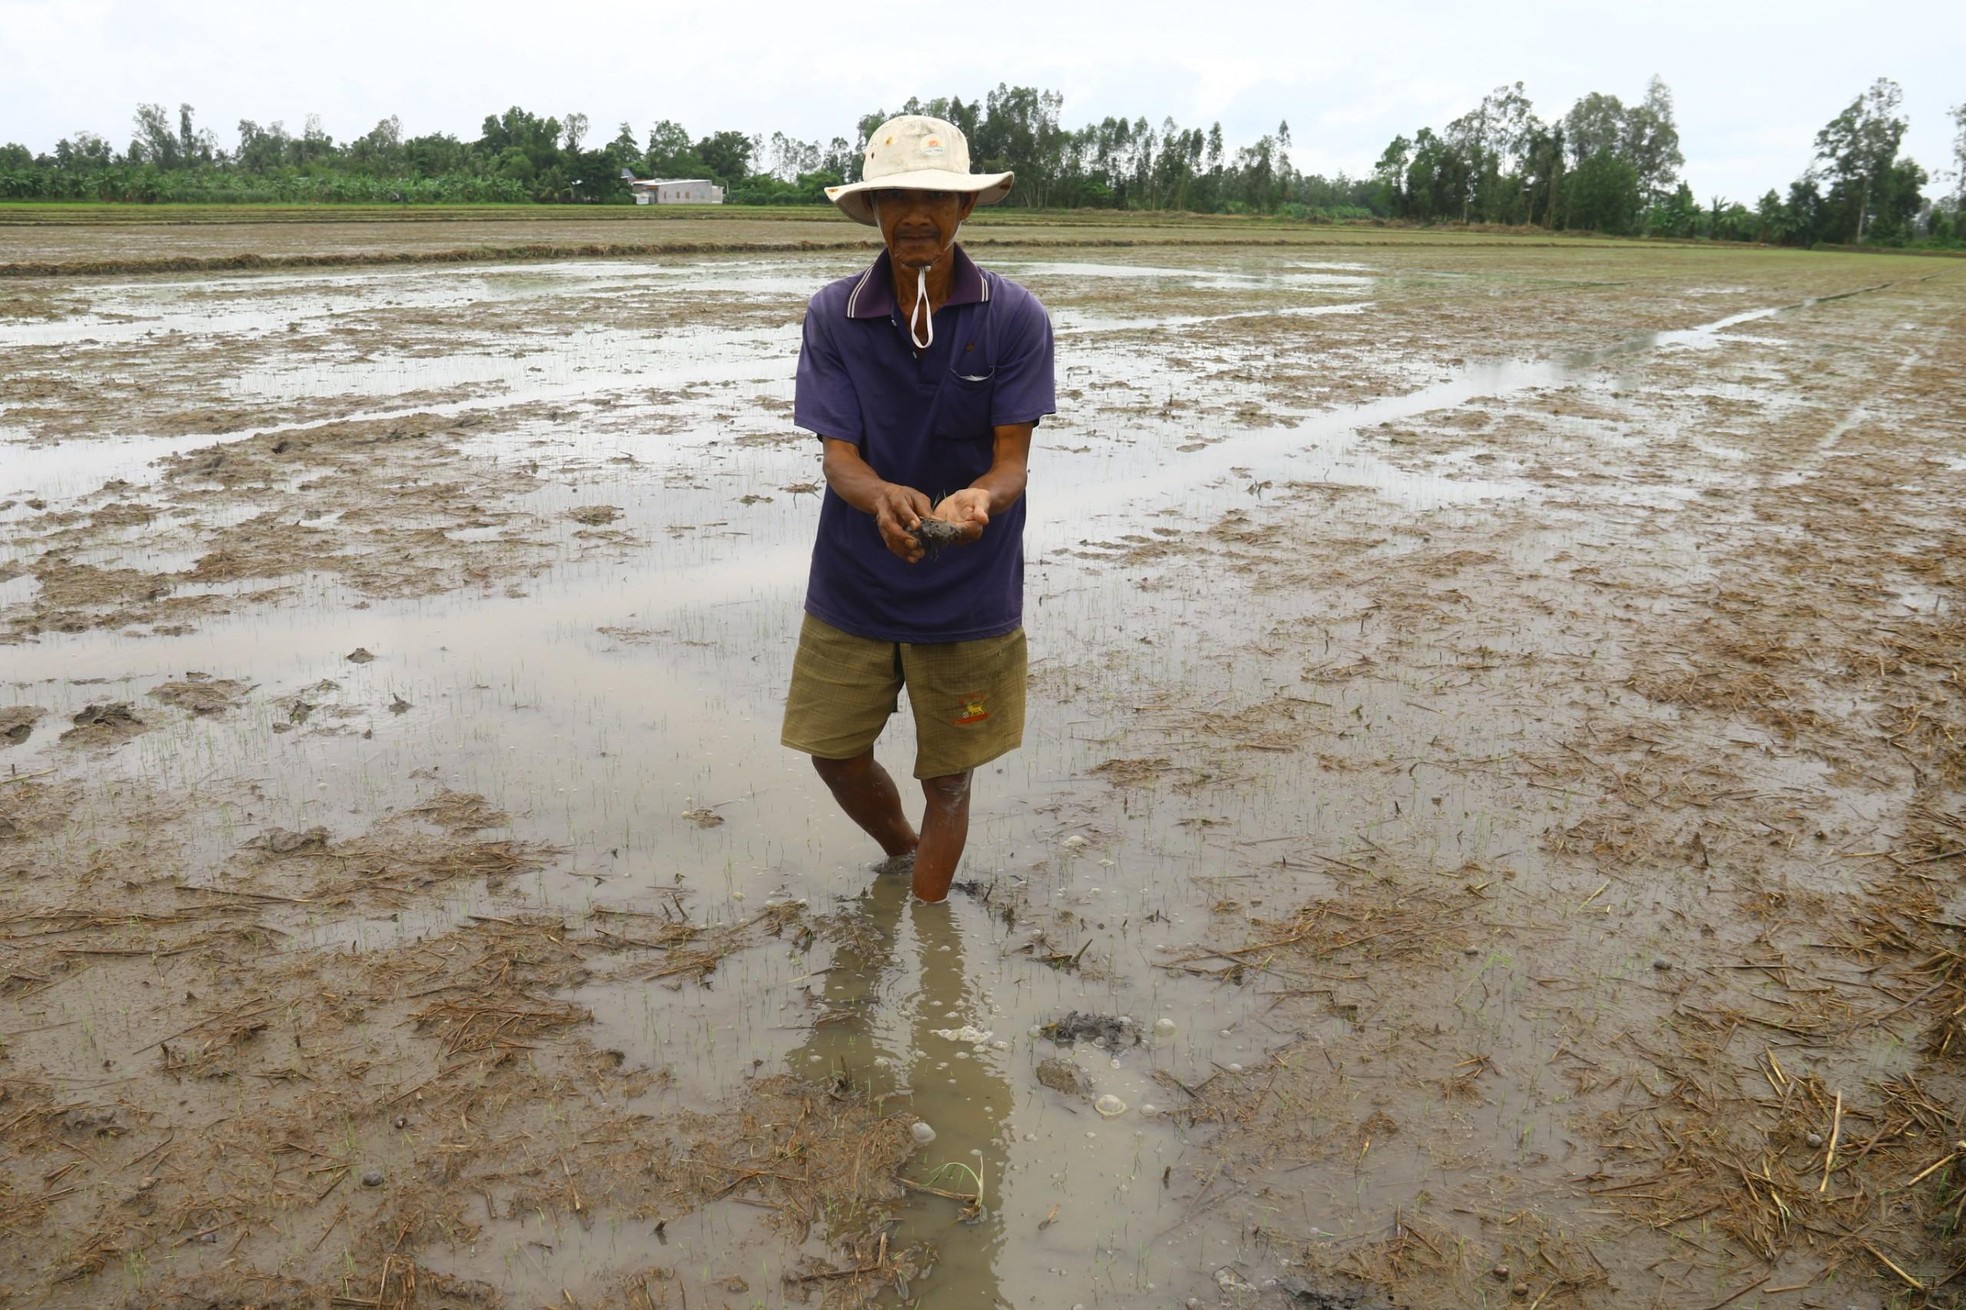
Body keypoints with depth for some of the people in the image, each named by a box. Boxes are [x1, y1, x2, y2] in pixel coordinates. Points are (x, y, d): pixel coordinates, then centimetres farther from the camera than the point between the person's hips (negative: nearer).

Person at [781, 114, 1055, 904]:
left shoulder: (1015, 319, -10)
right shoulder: (832, 316, -6)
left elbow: (1013, 460, -12)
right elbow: (837, 452, -11)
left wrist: (980, 499, -37)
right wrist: (882, 497, -34)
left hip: (969, 595, -2)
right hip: (852, 587, 2)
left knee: (947, 778, 9)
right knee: (837, 757, 11)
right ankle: (901, 854, 45)